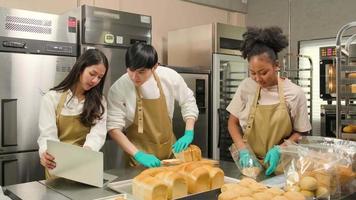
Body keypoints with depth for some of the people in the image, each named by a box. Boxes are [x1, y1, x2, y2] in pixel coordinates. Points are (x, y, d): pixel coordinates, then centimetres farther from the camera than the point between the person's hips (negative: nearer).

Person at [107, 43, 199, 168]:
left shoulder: (170, 77, -13)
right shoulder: (118, 88, -18)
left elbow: (188, 102, 2)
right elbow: (114, 127, -15)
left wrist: (189, 133, -7)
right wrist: (138, 154, -24)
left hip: (169, 150, 3)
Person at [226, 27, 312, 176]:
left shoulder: (295, 93, -6)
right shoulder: (246, 87, -3)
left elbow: (300, 133, 3)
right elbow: (233, 122, 5)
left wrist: (279, 149, -12)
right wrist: (243, 150, -8)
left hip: (280, 165, -1)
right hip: (249, 163, 1)